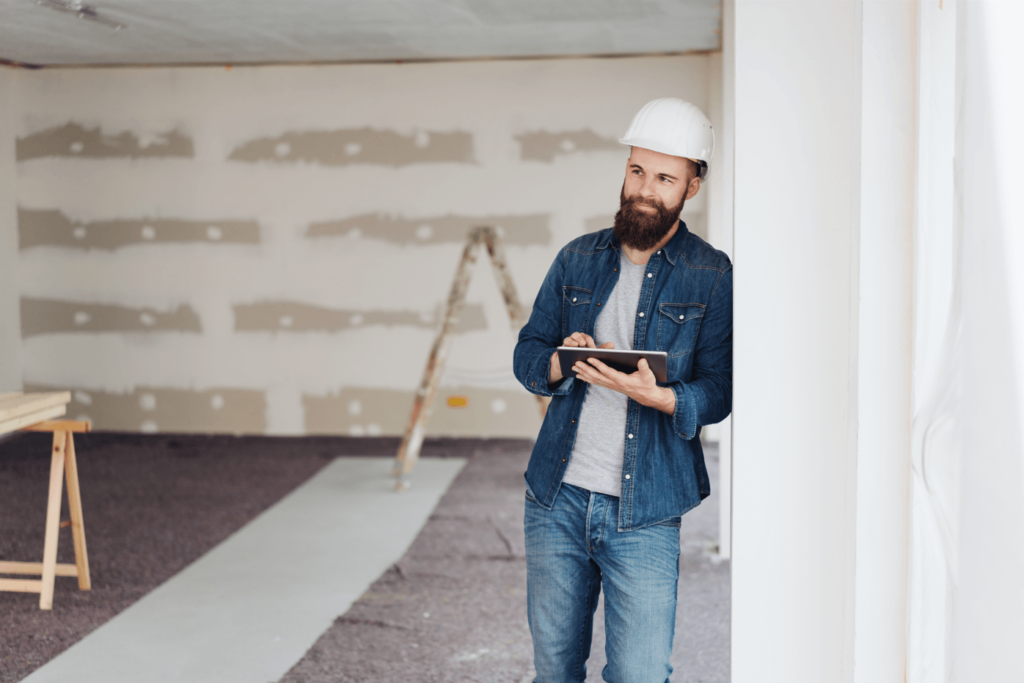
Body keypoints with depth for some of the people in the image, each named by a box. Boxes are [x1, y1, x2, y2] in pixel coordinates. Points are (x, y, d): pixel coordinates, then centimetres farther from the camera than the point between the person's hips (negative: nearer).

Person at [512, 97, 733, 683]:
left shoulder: (713, 278, -3)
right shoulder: (578, 259, 8)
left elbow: (719, 391, -6)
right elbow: (526, 354, 10)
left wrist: (657, 396, -27)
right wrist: (559, 362, -14)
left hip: (643, 514, -3)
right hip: (555, 500, 3)